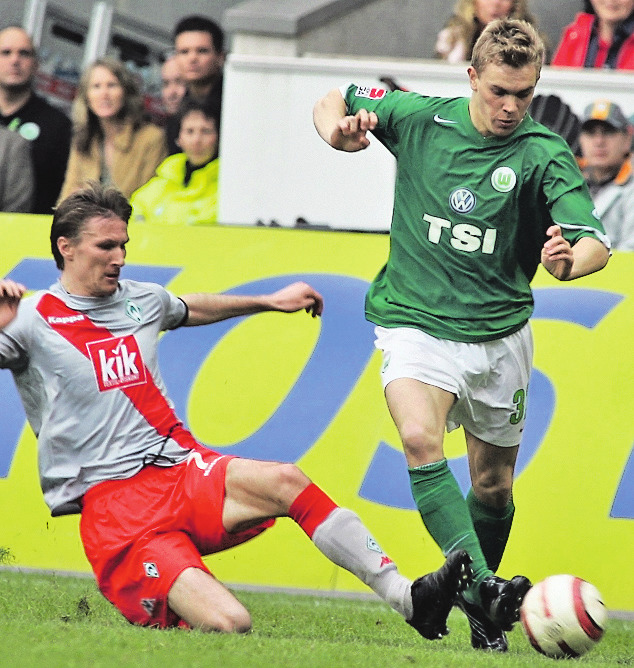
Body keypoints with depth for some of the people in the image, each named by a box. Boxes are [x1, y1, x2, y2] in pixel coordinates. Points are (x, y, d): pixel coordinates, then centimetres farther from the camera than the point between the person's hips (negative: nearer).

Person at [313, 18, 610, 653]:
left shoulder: (544, 155, -11)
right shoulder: (418, 118, -5)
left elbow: (595, 242, -21)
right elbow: (334, 101, 13)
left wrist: (569, 259, -44)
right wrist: (337, 129, -10)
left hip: (499, 335, 1)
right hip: (415, 322, -1)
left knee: (493, 486, 11)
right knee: (420, 438, -29)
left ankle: (480, 617, 33)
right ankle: (481, 585, -40)